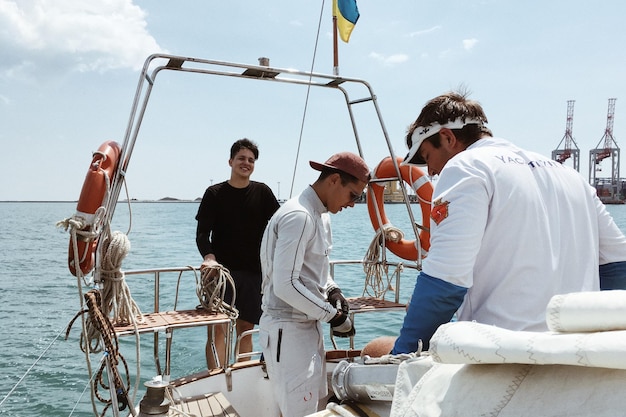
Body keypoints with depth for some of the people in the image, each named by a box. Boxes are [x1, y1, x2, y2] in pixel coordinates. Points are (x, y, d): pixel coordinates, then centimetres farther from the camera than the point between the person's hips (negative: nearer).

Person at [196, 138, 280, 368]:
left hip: (254, 271, 2)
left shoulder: (262, 192, 7)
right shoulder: (215, 193, 3)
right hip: (222, 270, -1)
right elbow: (202, 232, -1)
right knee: (218, 328, -7)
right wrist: (209, 257, -20)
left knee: (245, 328, 8)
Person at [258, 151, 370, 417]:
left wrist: (332, 291, 2)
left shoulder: (322, 216, 11)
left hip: (309, 326, 10)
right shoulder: (298, 216, -20)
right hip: (287, 330, -10)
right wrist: (333, 315, -18)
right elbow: (285, 285, -26)